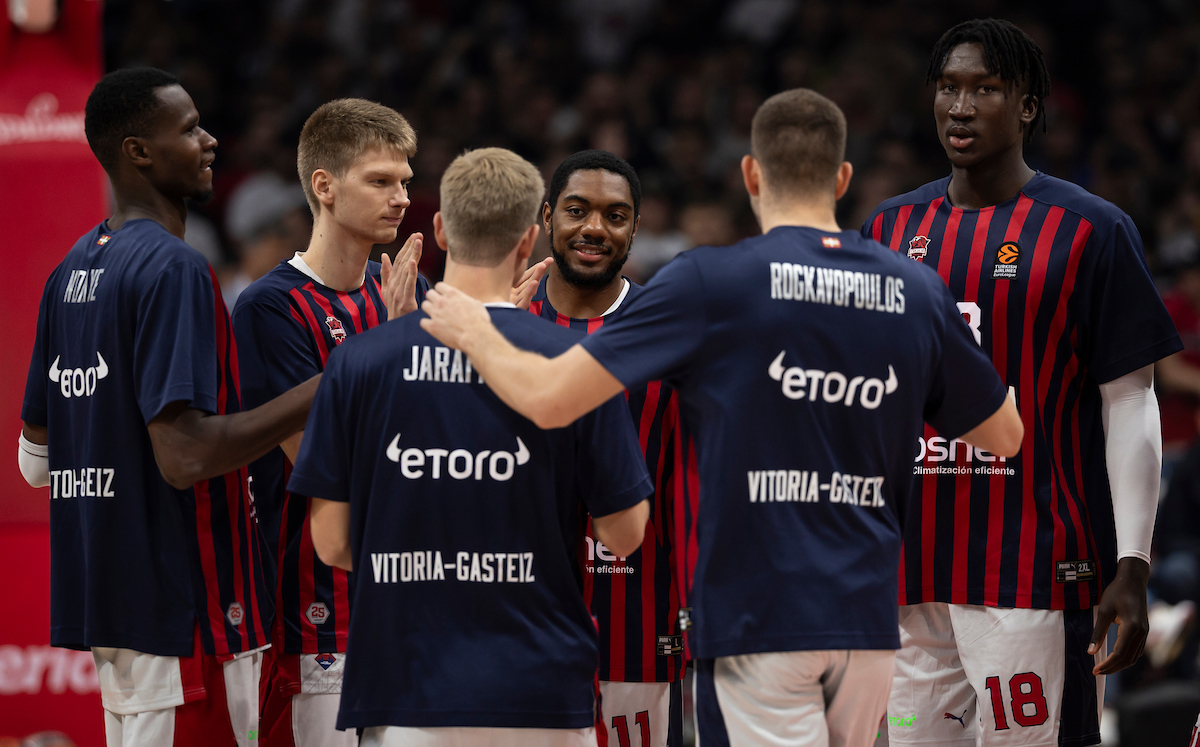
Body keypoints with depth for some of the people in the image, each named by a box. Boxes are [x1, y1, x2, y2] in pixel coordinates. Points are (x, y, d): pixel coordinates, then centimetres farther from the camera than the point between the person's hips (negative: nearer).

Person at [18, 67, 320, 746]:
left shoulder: (71, 273, 13)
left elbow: (35, 456, 19)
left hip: (100, 602, 10)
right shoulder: (173, 269, -16)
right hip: (184, 611, -10)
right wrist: (321, 391, -19)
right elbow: (186, 456, -23)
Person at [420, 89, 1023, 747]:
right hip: (867, 617, 5)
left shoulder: (711, 281, -8)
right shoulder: (915, 291, 5)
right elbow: (1005, 435, 18)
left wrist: (475, 334, 10)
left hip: (757, 616, -5)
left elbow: (550, 398, -10)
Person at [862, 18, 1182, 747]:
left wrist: (1132, 569, -10)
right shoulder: (890, 228, 13)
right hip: (910, 571, 5)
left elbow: (1132, 407, -3)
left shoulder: (1091, 231, -1)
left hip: (1037, 571, -5)